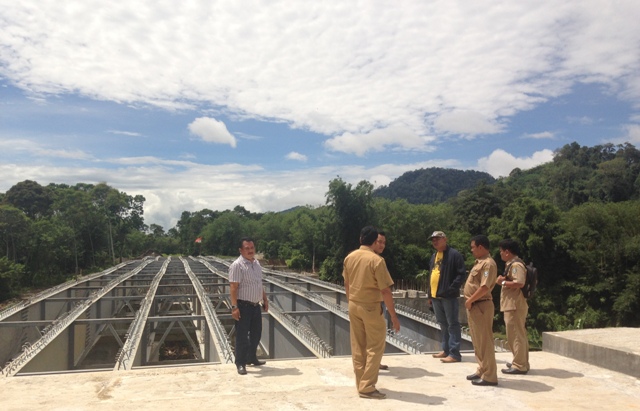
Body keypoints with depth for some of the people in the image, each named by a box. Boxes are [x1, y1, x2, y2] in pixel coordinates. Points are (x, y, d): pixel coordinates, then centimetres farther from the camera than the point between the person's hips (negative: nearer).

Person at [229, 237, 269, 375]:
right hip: (243, 306, -8)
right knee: (242, 336, 0)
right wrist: (234, 307, -24)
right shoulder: (237, 265, -16)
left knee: (256, 333, 18)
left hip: (256, 305, 8)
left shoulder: (256, 263, 10)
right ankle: (240, 363, 11)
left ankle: (252, 358, 35)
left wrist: (265, 299, 18)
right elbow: (234, 288, -20)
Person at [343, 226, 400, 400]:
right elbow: (385, 290, -17)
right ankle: (367, 387, 4)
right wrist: (393, 315, -11)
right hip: (371, 307, -6)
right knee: (375, 348, 4)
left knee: (358, 347, 12)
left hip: (353, 305, 6)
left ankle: (361, 384, 20)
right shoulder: (376, 260, -17)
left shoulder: (349, 258, 2)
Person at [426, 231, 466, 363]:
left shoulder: (454, 254, -8)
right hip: (435, 295, 8)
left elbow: (461, 273, -13)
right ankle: (446, 350, 25)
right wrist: (429, 293, 17)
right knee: (443, 324, 15)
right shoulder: (434, 256, 17)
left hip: (448, 296, -8)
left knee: (452, 324, -4)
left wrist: (452, 289, -19)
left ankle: (454, 354, -1)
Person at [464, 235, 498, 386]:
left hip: (481, 306, -10)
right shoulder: (479, 262, 16)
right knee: (477, 341, 16)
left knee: (484, 341, -4)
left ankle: (489, 376, 3)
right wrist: (469, 301, 11)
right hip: (474, 306, 10)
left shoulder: (488, 263, -17)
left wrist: (469, 300, -16)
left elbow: (484, 287, -25)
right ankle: (482, 371, 26)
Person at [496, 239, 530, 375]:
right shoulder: (512, 264, 18)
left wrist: (503, 282, -17)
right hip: (512, 305, 11)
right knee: (519, 334, 16)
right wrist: (504, 281, 9)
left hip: (515, 306, -11)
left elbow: (519, 283, -28)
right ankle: (521, 362, 26)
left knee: (515, 335, -5)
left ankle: (519, 366, 0)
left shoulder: (516, 265, -16)